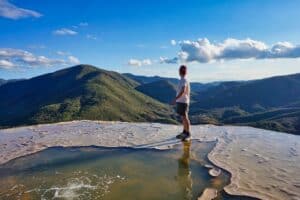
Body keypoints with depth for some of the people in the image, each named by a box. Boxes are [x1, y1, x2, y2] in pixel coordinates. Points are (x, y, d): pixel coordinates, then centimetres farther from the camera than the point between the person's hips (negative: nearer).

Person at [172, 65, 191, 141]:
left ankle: (188, 133, 6)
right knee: (183, 117, 14)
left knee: (185, 117, -3)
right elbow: (188, 91, 19)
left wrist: (175, 99, -33)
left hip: (182, 102, -9)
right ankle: (184, 132, 24)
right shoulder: (184, 80, 12)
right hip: (181, 101, 9)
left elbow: (183, 91, -30)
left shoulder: (184, 80, -17)